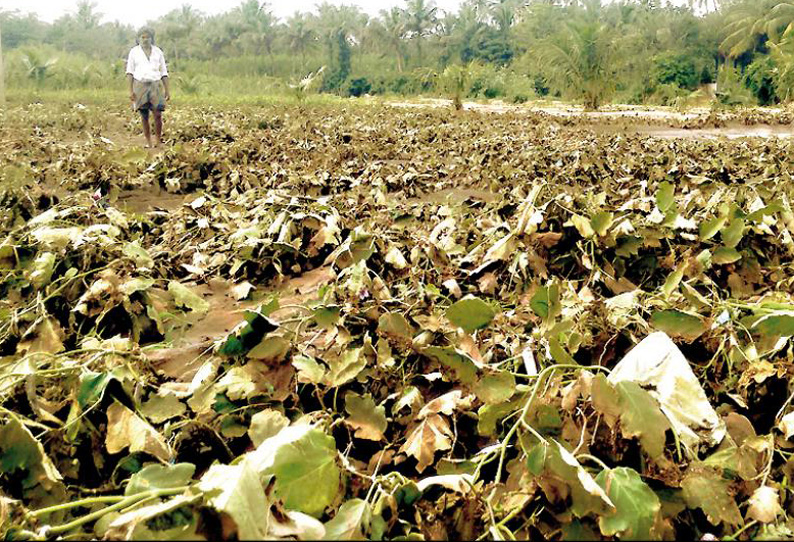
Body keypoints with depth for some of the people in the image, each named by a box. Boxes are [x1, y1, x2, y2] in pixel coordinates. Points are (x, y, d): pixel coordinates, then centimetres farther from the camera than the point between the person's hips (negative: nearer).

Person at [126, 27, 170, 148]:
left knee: (158, 114, -11)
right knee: (144, 116, 0)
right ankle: (148, 142, 8)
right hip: (140, 85, 0)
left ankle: (158, 141, 2)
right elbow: (130, 72, 4)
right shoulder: (134, 52, 6)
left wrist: (167, 90, 7)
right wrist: (130, 90, -4)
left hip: (155, 85, 0)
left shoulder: (158, 52, 10)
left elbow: (164, 72, 12)